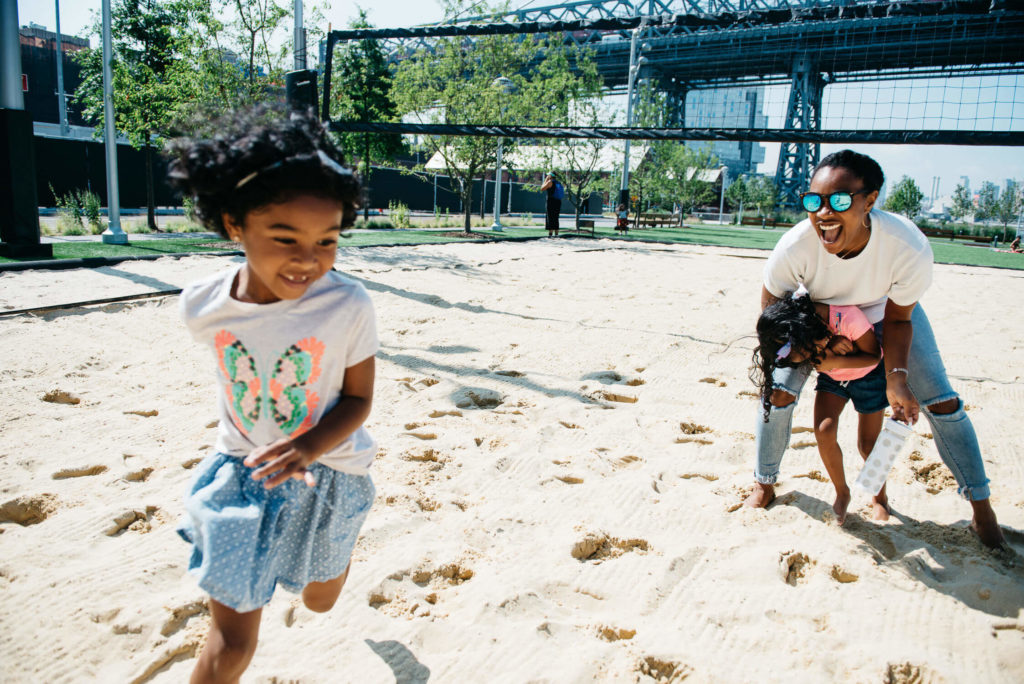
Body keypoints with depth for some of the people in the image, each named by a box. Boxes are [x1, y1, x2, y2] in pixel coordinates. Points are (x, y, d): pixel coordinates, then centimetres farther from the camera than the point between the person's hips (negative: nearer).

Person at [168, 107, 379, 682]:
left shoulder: (349, 306, -26)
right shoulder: (203, 305, -16)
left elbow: (358, 398, -14)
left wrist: (309, 447, -32)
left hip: (325, 472, 0)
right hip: (241, 473, 1)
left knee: (319, 601, 26)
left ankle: (339, 548, 61)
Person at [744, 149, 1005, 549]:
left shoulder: (910, 249, -38)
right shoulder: (795, 246, -39)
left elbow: (898, 318, -18)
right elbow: (771, 305, -16)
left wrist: (896, 377, -29)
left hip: (884, 310, 0)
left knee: (941, 400, -2)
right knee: (778, 391, -10)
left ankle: (979, 503, 22)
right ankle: (764, 483, 17)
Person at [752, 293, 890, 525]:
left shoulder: (847, 317, -39)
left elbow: (874, 355, -23)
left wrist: (834, 361, -37)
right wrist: (827, 347, -32)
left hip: (867, 374, -3)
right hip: (831, 376, 3)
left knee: (867, 444, 1)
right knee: (824, 432, -15)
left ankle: (880, 496, 31)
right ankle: (842, 493, 9)